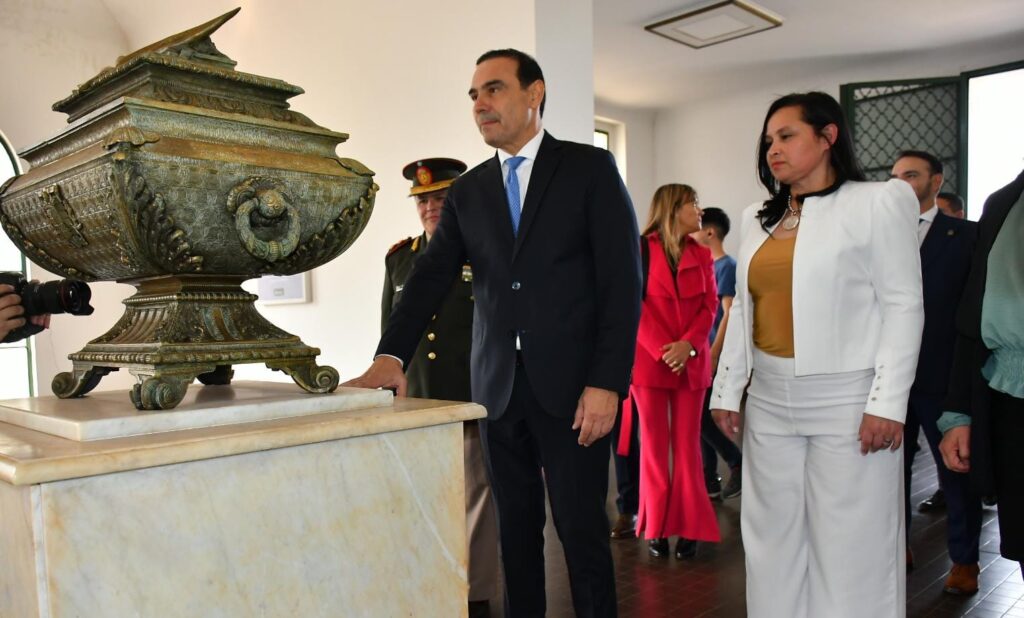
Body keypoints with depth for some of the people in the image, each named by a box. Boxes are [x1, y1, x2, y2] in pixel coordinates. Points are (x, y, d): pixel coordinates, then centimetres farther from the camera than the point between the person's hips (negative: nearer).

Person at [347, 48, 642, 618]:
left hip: (571, 382, -4)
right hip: (499, 384, 4)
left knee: (582, 527, 3)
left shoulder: (590, 168, 0)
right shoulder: (468, 191, 11)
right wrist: (392, 355, -15)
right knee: (516, 527, 13)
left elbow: (624, 280, -6)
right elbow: (431, 277, 2)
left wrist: (607, 382, -14)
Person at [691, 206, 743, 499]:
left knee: (701, 417, -7)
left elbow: (729, 314, -17)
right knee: (700, 418, 9)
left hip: (712, 355, -8)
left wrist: (713, 355, -20)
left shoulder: (727, 266, -11)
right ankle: (709, 480, 17)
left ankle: (738, 463, 9)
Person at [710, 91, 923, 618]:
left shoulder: (878, 203, -1)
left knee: (850, 544, 3)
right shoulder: (757, 220, 14)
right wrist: (726, 391, 10)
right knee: (775, 538, 11)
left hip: (846, 398, -5)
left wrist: (888, 402, -13)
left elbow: (903, 305, -6)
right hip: (768, 401, 5)